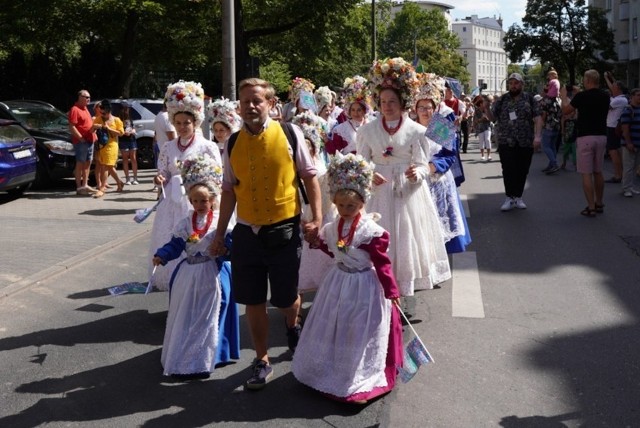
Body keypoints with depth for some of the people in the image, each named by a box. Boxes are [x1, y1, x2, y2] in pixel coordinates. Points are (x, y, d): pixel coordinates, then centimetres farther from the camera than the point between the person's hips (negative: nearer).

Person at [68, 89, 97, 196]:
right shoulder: (75, 109, -11)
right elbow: (72, 127, -18)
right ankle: (79, 187, -1)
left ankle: (85, 185, 18)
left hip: (89, 140, 9)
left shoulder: (85, 109, 18)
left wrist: (94, 127, 11)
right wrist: (81, 138, -20)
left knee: (87, 163, 11)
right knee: (80, 163, -5)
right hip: (81, 142, -9)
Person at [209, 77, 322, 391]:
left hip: (284, 229, -3)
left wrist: (317, 218, -8)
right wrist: (220, 233, 11)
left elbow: (309, 176, -1)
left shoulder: (289, 134, -6)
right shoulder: (233, 143, 4)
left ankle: (293, 326, 45)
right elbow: (229, 191, 11)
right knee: (252, 301, 8)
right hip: (247, 232, 3)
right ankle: (262, 361, 26)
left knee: (286, 298, 8)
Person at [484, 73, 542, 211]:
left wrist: (537, 136, -9)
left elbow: (538, 118, 2)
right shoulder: (502, 100, 7)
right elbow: (493, 118, 8)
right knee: (508, 170, -5)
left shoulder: (529, 99, 5)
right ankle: (509, 198, 6)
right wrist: (486, 109, -12)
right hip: (506, 142, 0)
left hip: (526, 142, 0)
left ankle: (518, 197, 18)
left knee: (522, 170, 6)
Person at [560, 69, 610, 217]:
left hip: (585, 137, -6)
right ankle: (599, 204, 24)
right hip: (601, 136, 6)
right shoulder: (605, 96, 5)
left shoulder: (582, 96, -12)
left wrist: (564, 96, 20)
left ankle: (591, 207, -5)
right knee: (598, 172, 17)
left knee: (586, 173, -3)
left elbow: (565, 110, 2)